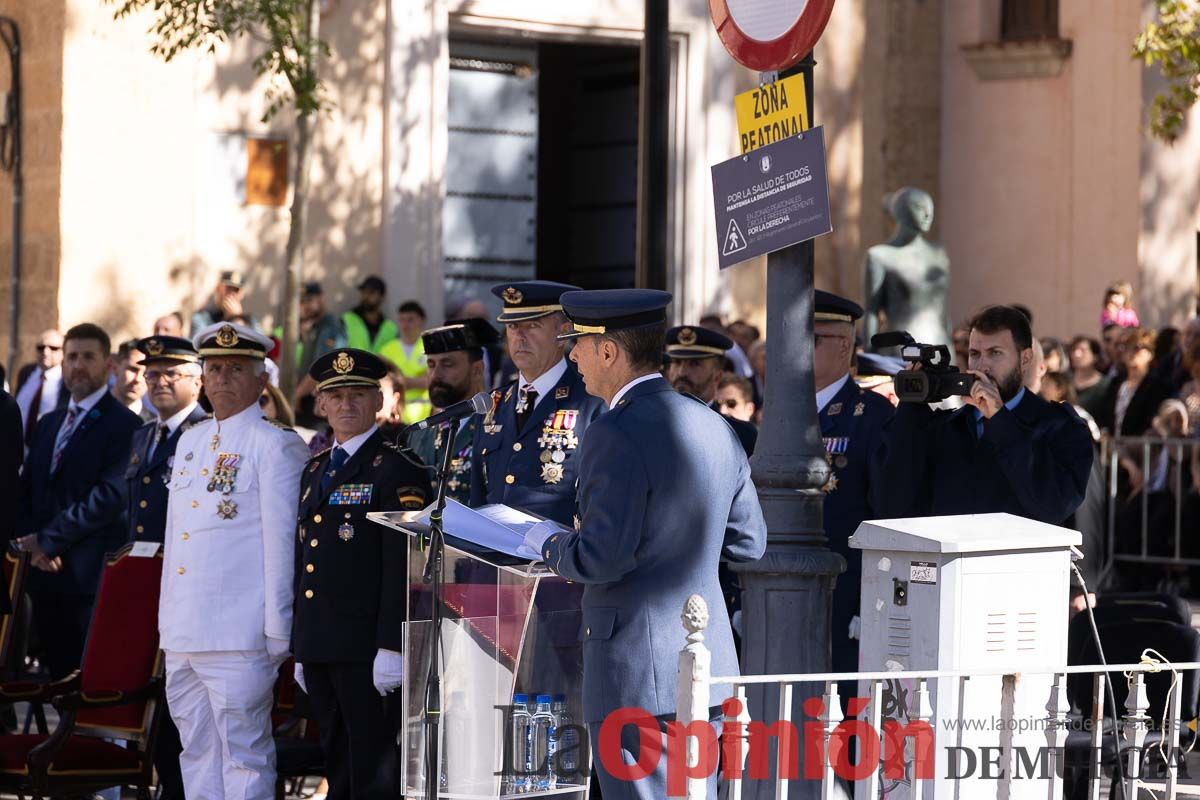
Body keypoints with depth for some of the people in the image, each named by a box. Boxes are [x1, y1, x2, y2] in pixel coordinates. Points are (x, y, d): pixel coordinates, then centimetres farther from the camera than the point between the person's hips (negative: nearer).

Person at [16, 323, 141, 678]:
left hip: (90, 578, -7)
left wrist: (48, 540, -12)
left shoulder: (123, 425, -5)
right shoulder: (49, 424, 20)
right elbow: (27, 489, 18)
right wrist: (32, 541, -2)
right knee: (58, 674, 7)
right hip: (46, 572, 7)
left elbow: (111, 495, -15)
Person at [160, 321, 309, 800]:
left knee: (244, 756, -5)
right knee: (197, 752, 12)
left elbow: (282, 541, -9)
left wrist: (277, 630, -11)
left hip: (239, 636, -8)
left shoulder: (276, 446, -6)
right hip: (183, 634, 8)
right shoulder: (189, 442, 18)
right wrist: (166, 620, 19)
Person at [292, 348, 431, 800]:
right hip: (319, 647, 8)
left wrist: (392, 647, -20)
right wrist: (300, 648, 18)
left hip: (366, 650, -8)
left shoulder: (396, 470, -7)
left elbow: (403, 567, -14)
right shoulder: (316, 470, 18)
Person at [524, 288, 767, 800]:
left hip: (637, 674, -8)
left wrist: (550, 545, -2)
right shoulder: (714, 428, 10)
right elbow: (748, 542, 15)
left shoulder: (618, 435, -16)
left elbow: (603, 559, -21)